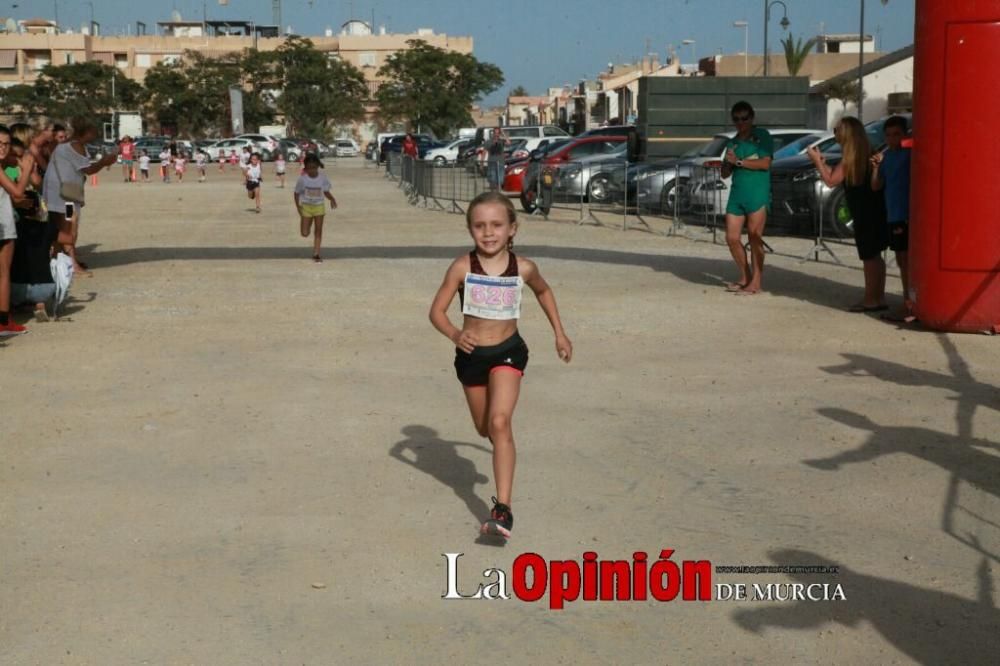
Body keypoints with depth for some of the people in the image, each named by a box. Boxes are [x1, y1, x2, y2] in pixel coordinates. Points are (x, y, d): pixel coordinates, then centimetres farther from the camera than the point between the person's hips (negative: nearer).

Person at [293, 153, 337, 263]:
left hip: (319, 206, 1)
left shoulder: (323, 178, -9)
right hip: (306, 206, -1)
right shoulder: (302, 179, -13)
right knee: (305, 233, -2)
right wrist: (298, 206, -14)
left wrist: (332, 199, -19)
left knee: (318, 231, -1)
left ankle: (316, 254, 8)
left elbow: (326, 192, 1)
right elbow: (296, 193, -3)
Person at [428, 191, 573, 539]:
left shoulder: (523, 268, -9)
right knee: (484, 428, 19)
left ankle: (503, 508, -23)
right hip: (471, 355, 2)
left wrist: (559, 333, 16)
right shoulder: (462, 267, -13)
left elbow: (544, 291, 14)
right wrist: (455, 334, -31)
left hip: (508, 352, -2)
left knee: (500, 423, -21)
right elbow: (437, 310, -11)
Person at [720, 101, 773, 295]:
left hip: (757, 194, -6)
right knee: (732, 238, 4)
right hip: (736, 194, 6)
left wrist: (739, 161, -12)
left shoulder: (762, 136, 0)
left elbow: (765, 163, -12)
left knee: (755, 238, -5)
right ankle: (745, 277, 20)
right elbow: (725, 174, 18)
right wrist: (728, 163, -4)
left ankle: (755, 283, -1)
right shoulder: (733, 142, 18)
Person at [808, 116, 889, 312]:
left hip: (865, 213, -10)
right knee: (874, 256, 14)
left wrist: (817, 160, -5)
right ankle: (878, 298, 20)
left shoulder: (852, 157, -16)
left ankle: (870, 299, 0)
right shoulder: (863, 153, 12)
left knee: (869, 256, -4)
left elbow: (831, 180, -14)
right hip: (874, 210, 10)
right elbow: (837, 176, 17)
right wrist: (821, 161, 14)